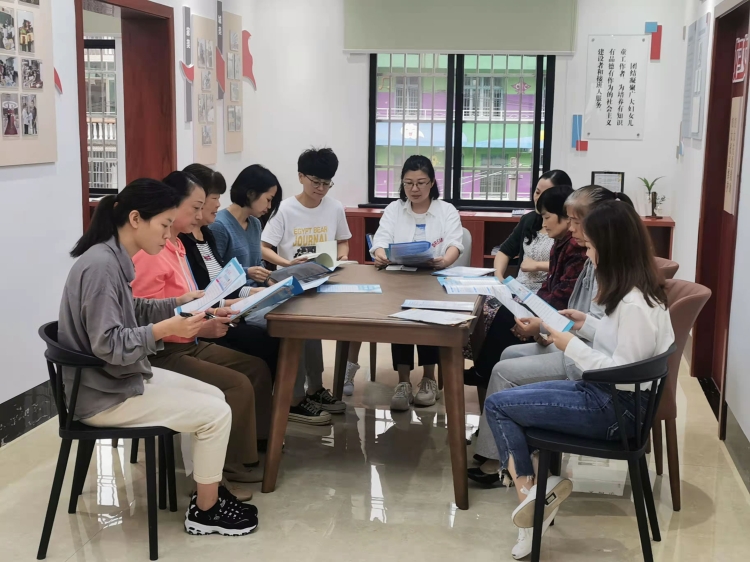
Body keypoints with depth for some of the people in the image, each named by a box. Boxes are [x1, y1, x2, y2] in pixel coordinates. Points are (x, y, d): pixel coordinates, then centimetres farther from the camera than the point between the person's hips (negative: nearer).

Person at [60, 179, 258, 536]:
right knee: (216, 414, -9)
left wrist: (184, 302, 6)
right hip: (103, 394, -10)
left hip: (121, 378, 10)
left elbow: (131, 312, 17)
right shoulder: (100, 265, -25)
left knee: (214, 396, 12)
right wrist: (167, 329, -33)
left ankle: (208, 491, 21)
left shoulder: (112, 258, 5)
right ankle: (205, 512, 8)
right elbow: (107, 345, -28)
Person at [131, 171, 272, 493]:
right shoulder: (150, 253, -22)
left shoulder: (176, 245, 9)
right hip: (162, 354, -10)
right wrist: (202, 328, -29)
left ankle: (256, 443, 16)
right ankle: (227, 468, -4)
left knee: (257, 368, 6)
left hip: (189, 344, 10)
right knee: (238, 385, -19)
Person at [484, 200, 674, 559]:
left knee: (497, 405, -5)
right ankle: (531, 490, 4)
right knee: (511, 400, 9)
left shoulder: (635, 304, -24)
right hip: (607, 394, 10)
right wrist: (587, 324, 5)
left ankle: (528, 490, 4)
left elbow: (625, 374, -24)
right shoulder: (635, 291, 6)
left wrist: (572, 346, -18)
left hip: (616, 408, -10)